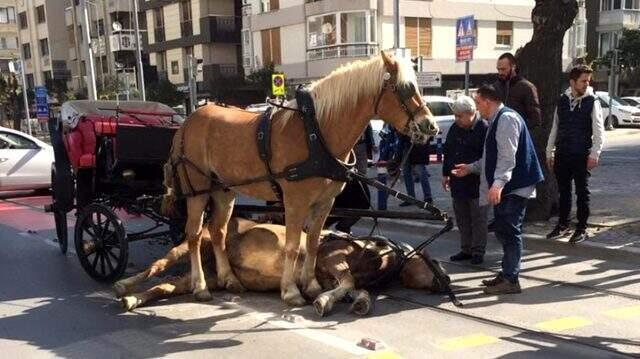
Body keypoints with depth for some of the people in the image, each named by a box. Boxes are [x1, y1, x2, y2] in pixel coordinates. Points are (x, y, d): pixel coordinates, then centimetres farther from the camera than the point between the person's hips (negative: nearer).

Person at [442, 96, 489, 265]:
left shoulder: (484, 129, -12)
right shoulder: (454, 129, 10)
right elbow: (447, 152, 18)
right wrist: (446, 174, 17)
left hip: (477, 182, -7)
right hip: (458, 182, 7)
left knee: (478, 218, 1)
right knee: (462, 218, 13)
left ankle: (478, 251, 9)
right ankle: (466, 249, 23)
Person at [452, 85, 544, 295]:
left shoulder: (506, 119, -14)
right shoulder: (496, 121, 18)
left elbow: (507, 157, -25)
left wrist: (498, 183, -33)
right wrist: (469, 168, 24)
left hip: (514, 186, -11)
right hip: (504, 187, 11)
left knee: (509, 231, -7)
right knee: (503, 231, 15)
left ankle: (511, 280, -2)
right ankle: (507, 273, 24)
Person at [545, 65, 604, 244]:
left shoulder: (591, 101, -4)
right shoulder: (562, 101, 7)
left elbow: (599, 130, -7)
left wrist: (594, 154, -14)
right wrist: (549, 153, 12)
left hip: (582, 155, -3)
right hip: (562, 154, 4)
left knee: (582, 192, 4)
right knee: (563, 191, 13)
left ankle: (581, 229, 13)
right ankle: (562, 225, 26)